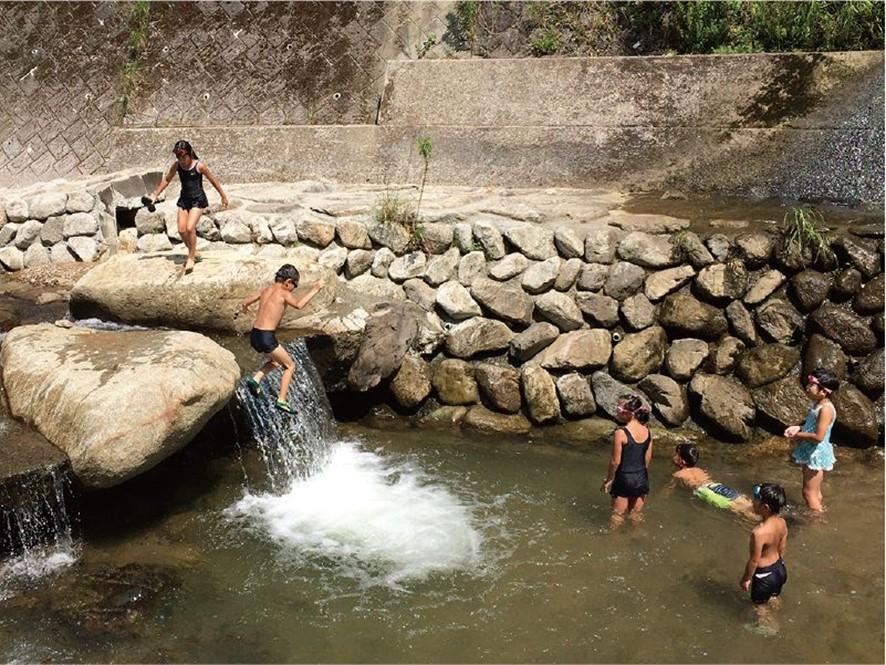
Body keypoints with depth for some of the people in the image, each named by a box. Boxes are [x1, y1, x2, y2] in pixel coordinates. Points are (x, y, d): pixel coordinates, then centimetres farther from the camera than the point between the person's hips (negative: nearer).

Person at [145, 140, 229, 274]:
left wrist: (223, 196, 3)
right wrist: (154, 194, 15)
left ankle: (191, 257, -4)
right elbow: (166, 180, 13)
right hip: (184, 199, 5)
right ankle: (193, 253, 20)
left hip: (197, 200, -5)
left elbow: (213, 180, -3)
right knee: (181, 230, -2)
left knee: (190, 228, -18)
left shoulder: (199, 165, -14)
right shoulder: (177, 166, -1)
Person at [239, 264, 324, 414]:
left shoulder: (266, 290, 13)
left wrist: (244, 306, 47)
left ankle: (256, 379, 15)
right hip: (266, 337, -8)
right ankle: (281, 400, 5)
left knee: (277, 360, 31)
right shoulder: (283, 293, -8)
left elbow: (244, 303, 23)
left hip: (254, 335, 8)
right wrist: (315, 289, -18)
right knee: (290, 366, 10)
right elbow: (298, 305, -26)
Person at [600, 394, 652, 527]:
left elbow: (616, 461, -16)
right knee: (636, 515, 20)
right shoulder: (646, 431, -3)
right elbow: (648, 458, 5)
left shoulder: (621, 433, -21)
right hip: (642, 478, 5)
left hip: (624, 478, -5)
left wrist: (609, 480, -2)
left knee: (618, 516, 12)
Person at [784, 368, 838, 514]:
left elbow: (818, 436, -28)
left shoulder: (826, 408, -23)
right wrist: (798, 428, 3)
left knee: (809, 492, -3)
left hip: (816, 454, -10)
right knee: (814, 491, 20)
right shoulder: (816, 403, 6)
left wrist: (798, 435, -15)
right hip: (810, 452, 10)